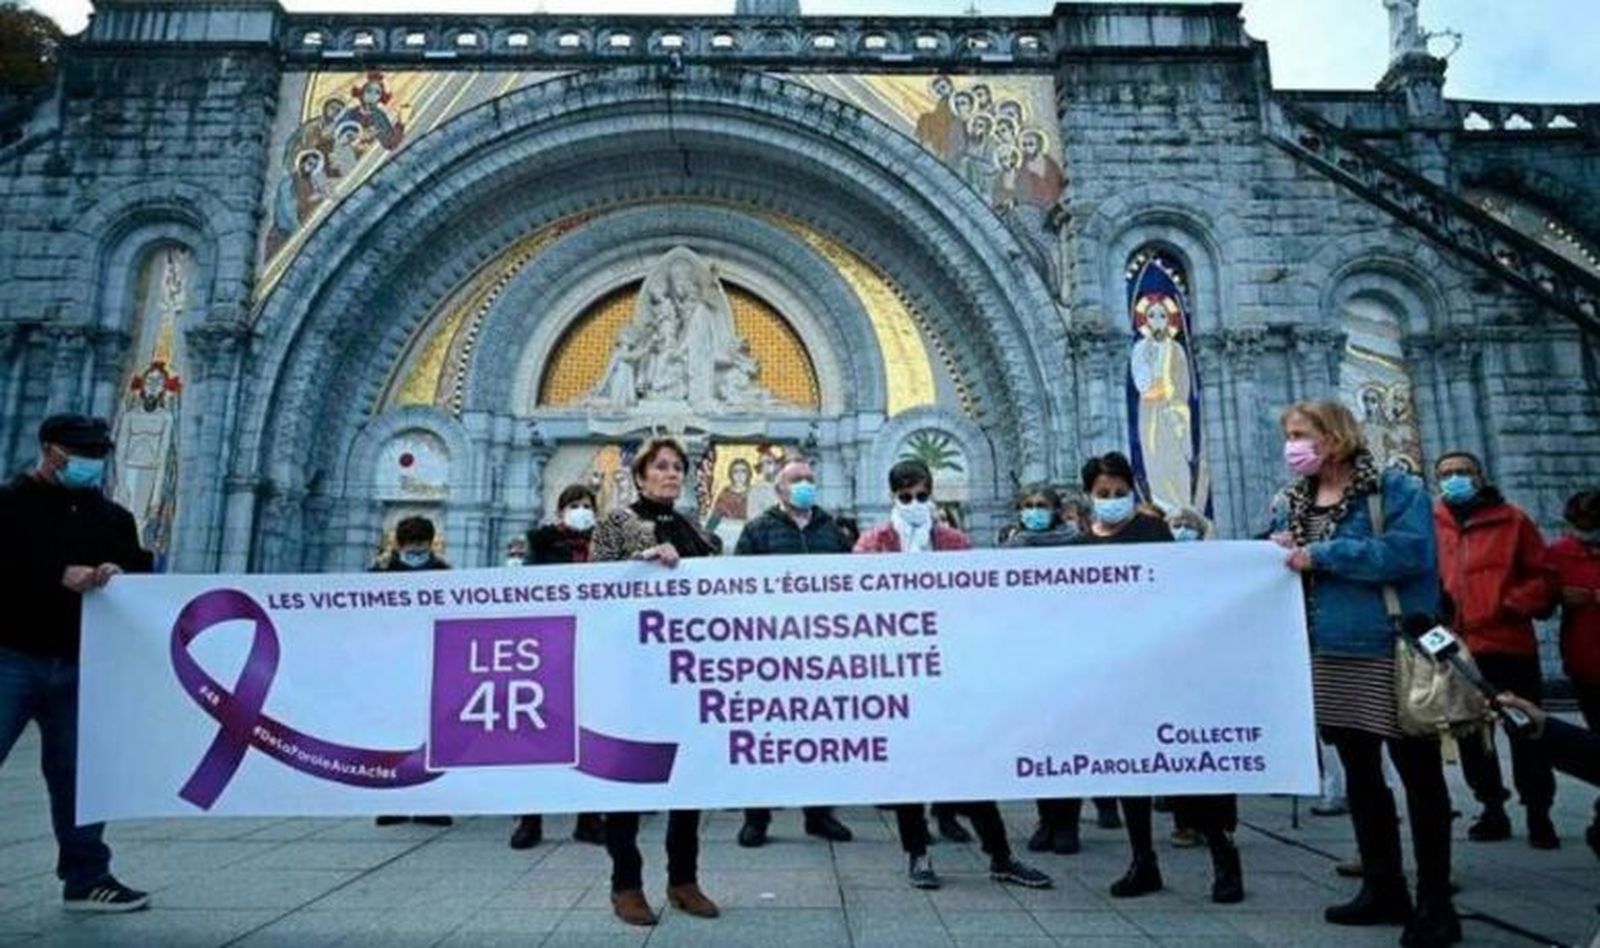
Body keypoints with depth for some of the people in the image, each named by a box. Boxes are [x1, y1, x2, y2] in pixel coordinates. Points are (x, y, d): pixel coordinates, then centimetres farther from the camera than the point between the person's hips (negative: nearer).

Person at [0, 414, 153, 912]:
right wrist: (61, 575, -25)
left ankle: (87, 877, 16)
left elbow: (143, 571, 9)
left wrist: (120, 573, -12)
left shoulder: (112, 517, 13)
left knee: (79, 770, 8)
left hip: (78, 665, 4)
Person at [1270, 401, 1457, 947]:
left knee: (1419, 775, 5)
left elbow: (1408, 551, -23)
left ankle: (1435, 901, 17)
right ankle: (1383, 888, 28)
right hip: (1328, 656, 7)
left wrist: (1320, 555, -21)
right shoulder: (1292, 502, 11)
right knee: (1358, 774, 14)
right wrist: (1280, 553, -9)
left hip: (1391, 654, -7)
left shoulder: (1396, 488, -9)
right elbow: (1276, 564, 13)